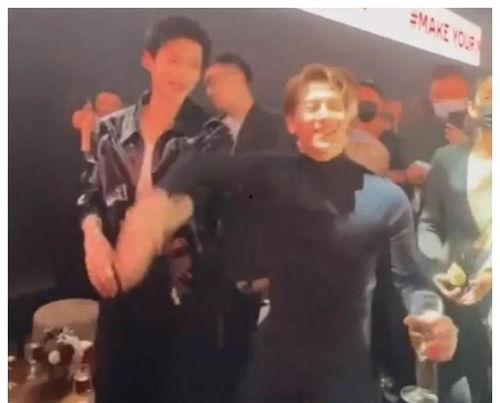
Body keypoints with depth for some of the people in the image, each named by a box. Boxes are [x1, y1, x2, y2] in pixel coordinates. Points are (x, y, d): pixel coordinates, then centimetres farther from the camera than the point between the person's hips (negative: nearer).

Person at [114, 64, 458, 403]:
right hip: (276, 357, 2)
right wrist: (161, 198, -28)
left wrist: (432, 321, -21)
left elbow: (408, 280, -1)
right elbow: (199, 167, -8)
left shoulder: (387, 197, -8)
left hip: (346, 365, -1)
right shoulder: (273, 175, -5)